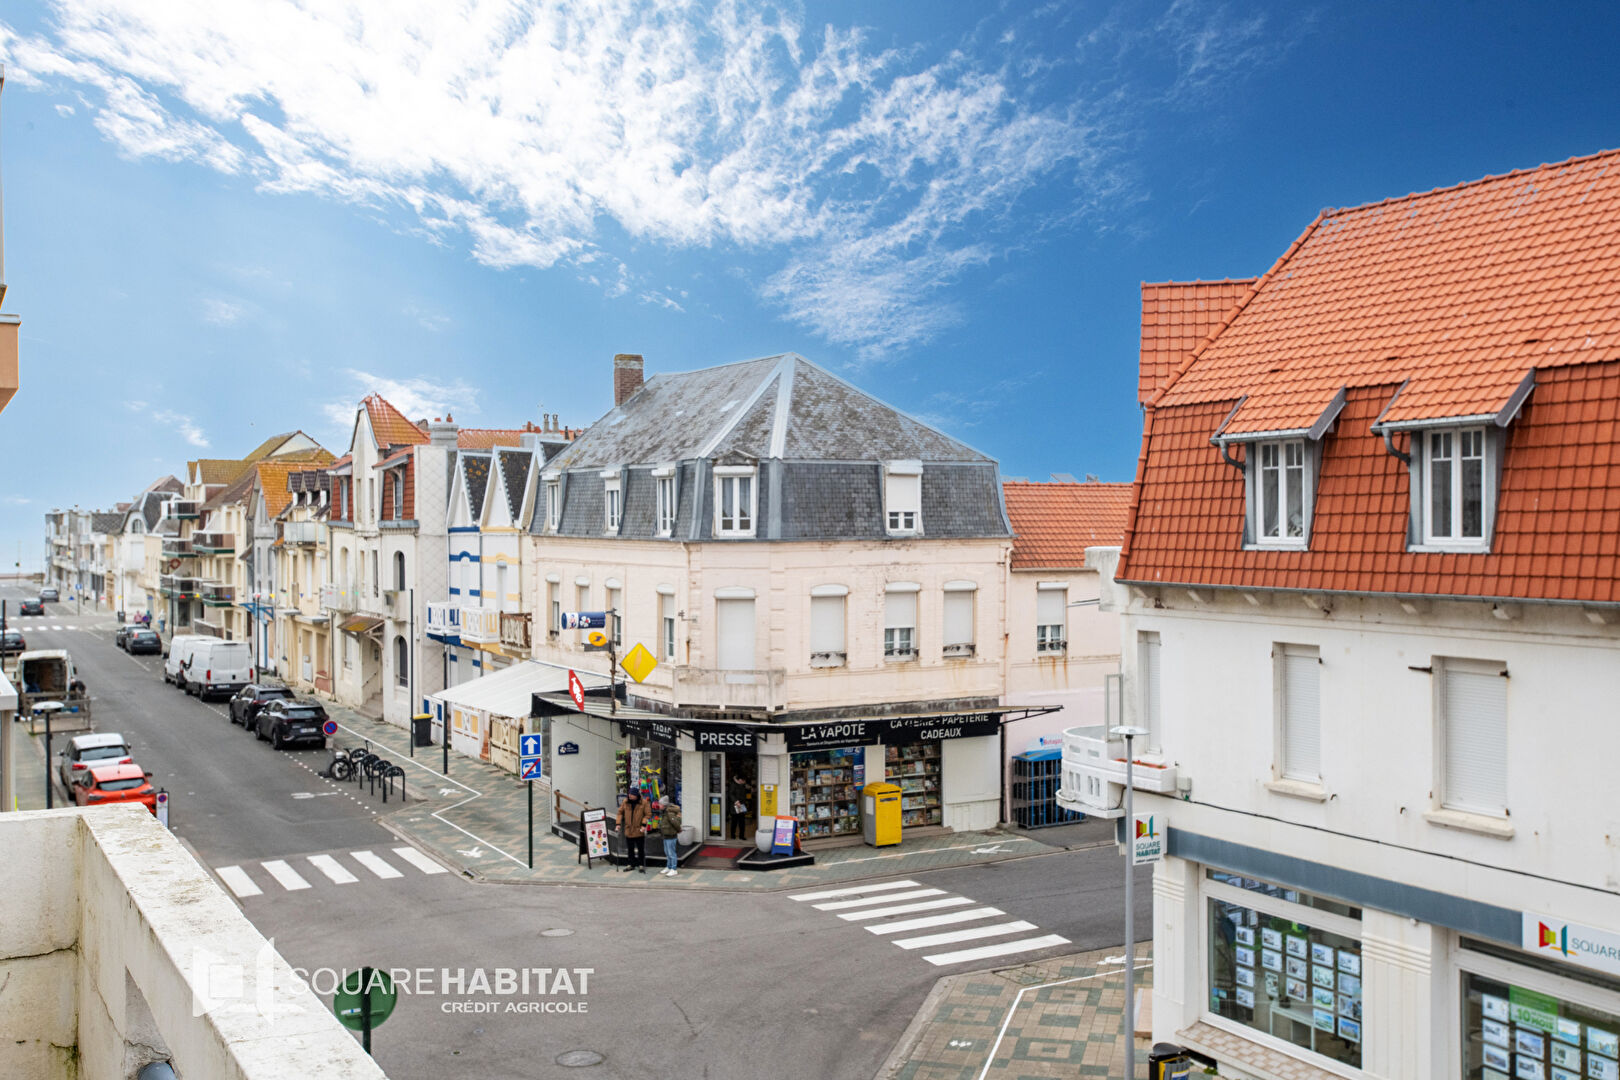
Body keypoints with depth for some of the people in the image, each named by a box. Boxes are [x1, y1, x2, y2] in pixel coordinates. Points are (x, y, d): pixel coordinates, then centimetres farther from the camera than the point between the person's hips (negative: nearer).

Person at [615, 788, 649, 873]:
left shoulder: (643, 803, -10)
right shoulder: (625, 802, -2)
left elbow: (647, 814, -8)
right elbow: (620, 812, 7)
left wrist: (644, 824, -19)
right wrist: (618, 823, 0)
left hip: (639, 830, -3)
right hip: (628, 830, 3)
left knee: (640, 849, 6)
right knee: (630, 849, 12)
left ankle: (641, 865, 16)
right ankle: (630, 865, 23)